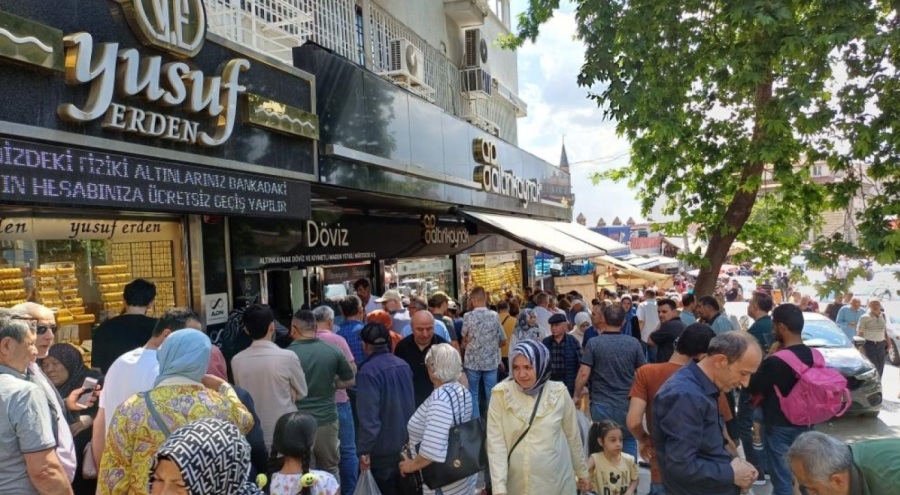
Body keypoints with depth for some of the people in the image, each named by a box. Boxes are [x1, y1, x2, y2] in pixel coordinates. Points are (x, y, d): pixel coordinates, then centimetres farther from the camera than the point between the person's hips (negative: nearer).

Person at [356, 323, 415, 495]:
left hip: (384, 447, -7)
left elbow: (368, 415, -24)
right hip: (407, 442, 7)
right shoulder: (404, 365, 2)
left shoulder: (368, 371, -21)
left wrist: (364, 450, -19)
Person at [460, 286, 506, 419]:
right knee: (491, 394, 10)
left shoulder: (468, 316, -10)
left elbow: (464, 342, -6)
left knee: (473, 394, 11)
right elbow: (503, 341, 4)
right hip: (491, 361, 1)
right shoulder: (495, 316, -4)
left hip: (472, 362, -1)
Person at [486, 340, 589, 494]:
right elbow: (495, 442, -11)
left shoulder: (559, 393, -6)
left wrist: (582, 472, 15)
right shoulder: (501, 394, -10)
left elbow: (573, 436, 5)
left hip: (555, 481, 1)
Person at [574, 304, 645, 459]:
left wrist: (577, 395, 3)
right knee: (629, 441, 16)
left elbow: (584, 373, -12)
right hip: (627, 404, 1)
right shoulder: (634, 343, -2)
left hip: (601, 404, -1)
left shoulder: (593, 343, -8)